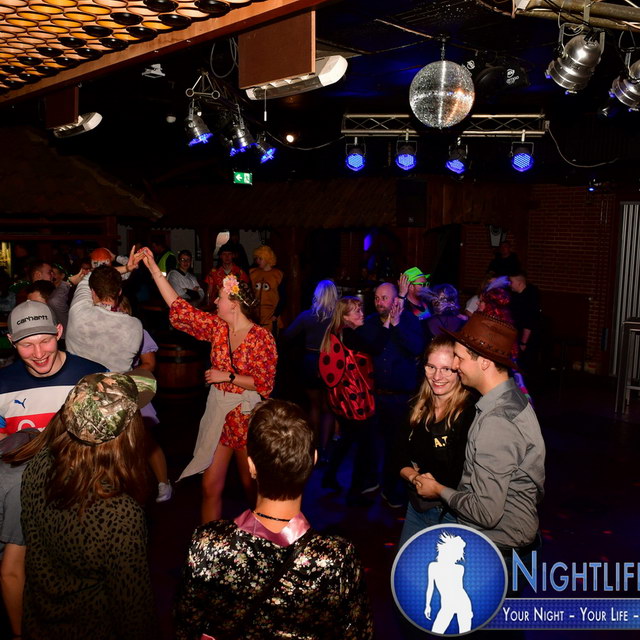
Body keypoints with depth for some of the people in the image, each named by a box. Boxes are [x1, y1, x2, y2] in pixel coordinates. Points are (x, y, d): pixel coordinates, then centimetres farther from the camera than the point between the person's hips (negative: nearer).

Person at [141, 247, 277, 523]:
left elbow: (264, 384, -15)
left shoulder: (262, 338, -15)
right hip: (217, 413, 5)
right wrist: (154, 269, -1)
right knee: (210, 486, 7)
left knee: (251, 485, 11)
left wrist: (228, 376, -18)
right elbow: (179, 308, 0)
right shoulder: (217, 327, 1)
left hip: (246, 417, -5)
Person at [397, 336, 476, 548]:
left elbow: (464, 479, -20)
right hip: (417, 507, 7)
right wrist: (414, 477, -12)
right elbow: (402, 460, 6)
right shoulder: (419, 408, 3)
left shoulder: (471, 414, -20)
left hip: (452, 513, -6)